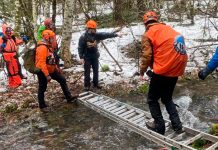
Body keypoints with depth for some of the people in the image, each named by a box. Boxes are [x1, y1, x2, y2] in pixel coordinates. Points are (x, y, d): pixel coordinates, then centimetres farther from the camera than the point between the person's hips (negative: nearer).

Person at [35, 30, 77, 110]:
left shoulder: (48, 46, 9)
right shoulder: (42, 48, -25)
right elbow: (42, 63, -29)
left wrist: (56, 67, 22)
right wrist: (47, 75, -30)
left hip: (50, 69, 10)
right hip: (43, 71, -10)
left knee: (62, 80, 11)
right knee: (42, 88, 5)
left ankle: (69, 97, 19)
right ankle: (42, 105, 21)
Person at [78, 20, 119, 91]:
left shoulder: (96, 35, -1)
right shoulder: (83, 37, -15)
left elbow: (105, 35, -3)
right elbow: (80, 48, -13)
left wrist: (115, 34, -9)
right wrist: (81, 57, -18)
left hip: (95, 56, 5)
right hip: (87, 57, -5)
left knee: (96, 71, 13)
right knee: (87, 72, 3)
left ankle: (96, 83, 28)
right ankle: (87, 85, 14)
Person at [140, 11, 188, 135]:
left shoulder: (148, 35, -5)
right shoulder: (169, 29, 13)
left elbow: (146, 56, -9)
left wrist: (142, 71, 6)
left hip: (162, 72, -6)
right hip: (176, 70, 7)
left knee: (152, 100, 13)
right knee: (167, 98, 25)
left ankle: (159, 127, 16)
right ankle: (176, 124, 19)